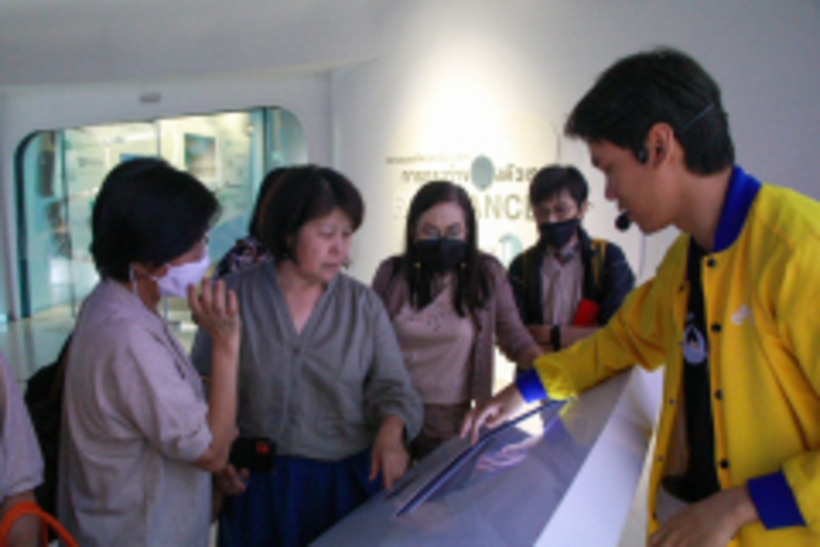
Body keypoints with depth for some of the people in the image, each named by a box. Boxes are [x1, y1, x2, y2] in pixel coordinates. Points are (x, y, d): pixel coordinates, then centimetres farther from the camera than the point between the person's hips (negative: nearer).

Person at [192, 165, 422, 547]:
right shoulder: (234, 296, -4)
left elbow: (391, 386, -1)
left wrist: (391, 430, -22)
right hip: (259, 484, -1)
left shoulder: (364, 304, 1)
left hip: (351, 478, 2)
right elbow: (202, 387, 3)